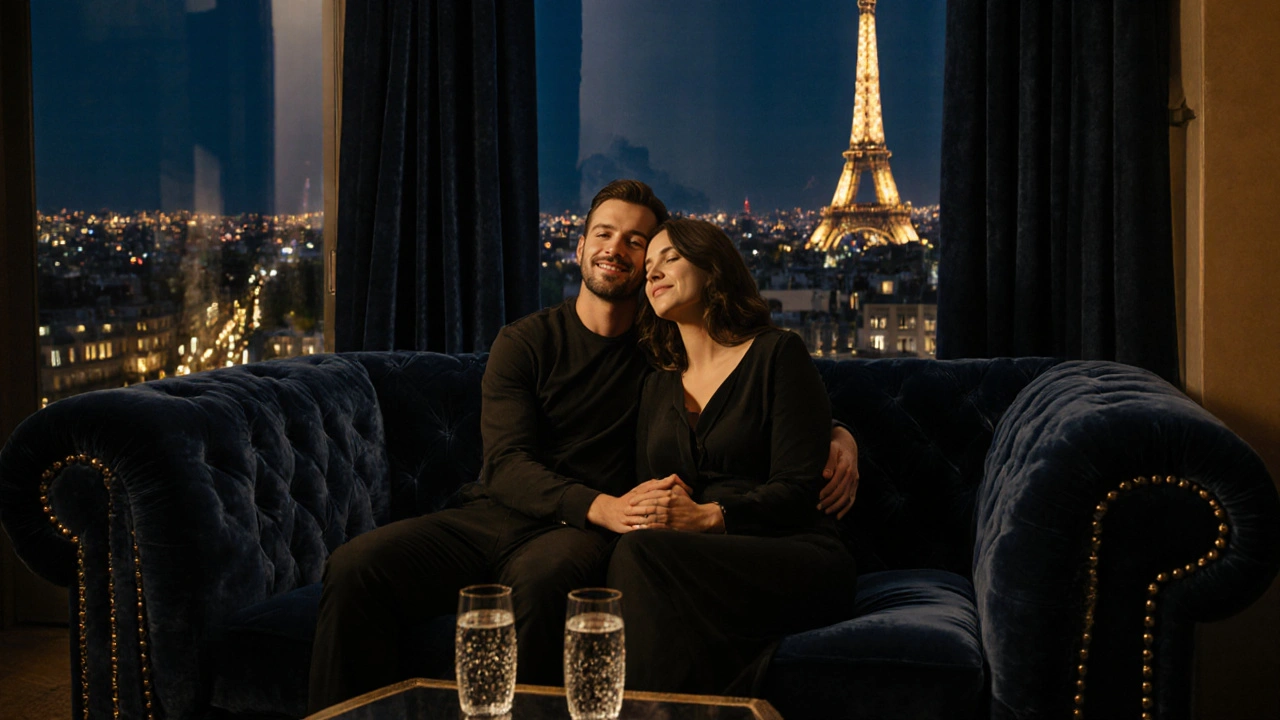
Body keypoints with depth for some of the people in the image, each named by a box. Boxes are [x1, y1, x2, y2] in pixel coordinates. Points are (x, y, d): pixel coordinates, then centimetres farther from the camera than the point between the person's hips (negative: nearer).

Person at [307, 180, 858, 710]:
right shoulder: (523, 343, 8)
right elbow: (507, 465, -5)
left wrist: (839, 436, -1)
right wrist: (602, 506, -23)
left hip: (581, 533, -1)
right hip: (492, 515, 2)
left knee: (542, 578, -40)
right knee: (355, 567, -24)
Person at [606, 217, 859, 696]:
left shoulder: (776, 353, 5)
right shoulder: (658, 390, 24)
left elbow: (797, 486, -5)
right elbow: (645, 494, 19)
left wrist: (708, 515, -20)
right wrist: (645, 504, -7)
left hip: (797, 558, -4)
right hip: (708, 561, 4)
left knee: (641, 554, -32)